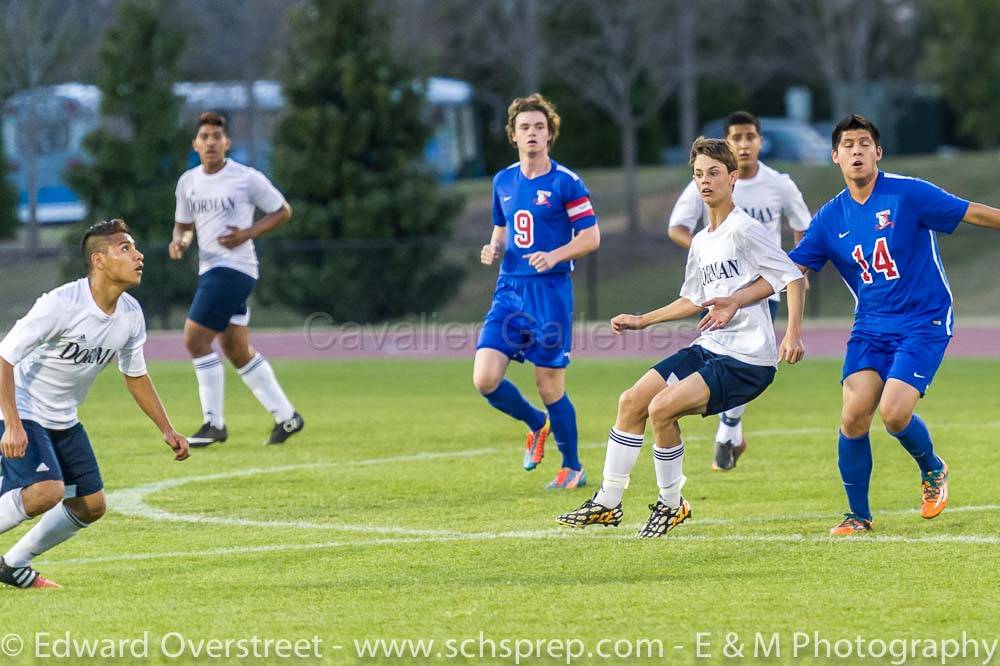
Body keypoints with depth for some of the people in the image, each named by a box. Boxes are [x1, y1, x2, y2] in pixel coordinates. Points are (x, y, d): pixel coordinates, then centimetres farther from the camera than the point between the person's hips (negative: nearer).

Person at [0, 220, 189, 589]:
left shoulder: (131, 314, -3)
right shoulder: (61, 304, -26)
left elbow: (136, 375, 14)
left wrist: (167, 430, 9)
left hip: (64, 420, 8)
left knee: (91, 504, 4)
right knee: (48, 490, -28)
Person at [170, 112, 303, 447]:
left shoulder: (247, 179, -8)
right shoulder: (188, 182, 10)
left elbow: (283, 211, 0)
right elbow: (184, 224, 21)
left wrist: (248, 233, -13)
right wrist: (179, 241, -2)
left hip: (234, 267, -8)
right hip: (210, 269, 8)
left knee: (195, 339, -14)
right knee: (236, 350, 11)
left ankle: (214, 423, -6)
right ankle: (286, 416, 21)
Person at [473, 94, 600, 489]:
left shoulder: (565, 183, -5)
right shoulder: (503, 181, 11)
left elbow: (591, 237, -5)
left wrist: (554, 256, -21)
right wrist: (493, 250, 1)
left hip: (550, 293, -5)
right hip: (509, 291, 5)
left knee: (550, 387, -2)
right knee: (485, 379, -9)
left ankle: (573, 468, 17)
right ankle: (536, 424, 20)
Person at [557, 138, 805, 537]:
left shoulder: (743, 229, -13)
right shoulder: (700, 242, 14)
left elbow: (792, 276, -14)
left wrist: (793, 334, -23)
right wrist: (643, 321, 26)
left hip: (747, 359, -9)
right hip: (709, 349, 9)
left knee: (662, 408, -21)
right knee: (632, 401, 1)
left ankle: (671, 505, -1)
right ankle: (607, 504, 11)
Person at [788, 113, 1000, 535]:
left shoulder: (908, 194, -9)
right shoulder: (831, 219, 4)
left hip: (924, 322, -4)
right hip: (871, 327, 4)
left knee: (894, 413, -20)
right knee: (854, 416, -12)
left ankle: (932, 470, 13)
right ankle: (858, 516, 6)